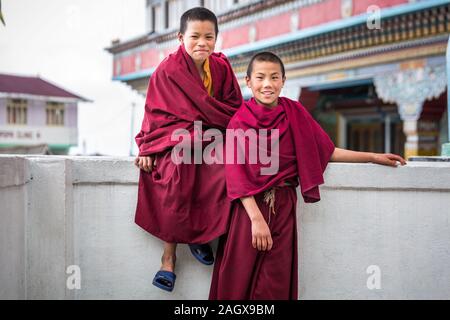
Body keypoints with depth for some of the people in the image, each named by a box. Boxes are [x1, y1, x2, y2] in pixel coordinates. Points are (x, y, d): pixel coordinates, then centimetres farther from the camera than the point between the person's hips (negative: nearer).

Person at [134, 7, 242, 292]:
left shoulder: (222, 67, 4)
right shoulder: (168, 70, -5)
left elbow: (235, 108, 6)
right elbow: (157, 114, -3)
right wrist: (147, 146, -15)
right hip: (176, 135, -3)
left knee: (229, 171, -28)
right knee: (177, 172, -34)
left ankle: (200, 234, -5)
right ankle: (169, 253, -20)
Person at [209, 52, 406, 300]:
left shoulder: (295, 113, 6)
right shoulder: (240, 121, -3)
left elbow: (325, 151, 11)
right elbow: (237, 174, -9)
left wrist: (373, 157, 10)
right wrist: (256, 218, -18)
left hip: (283, 207, 3)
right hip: (249, 205, -2)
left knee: (275, 282, 5)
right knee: (239, 279, 1)